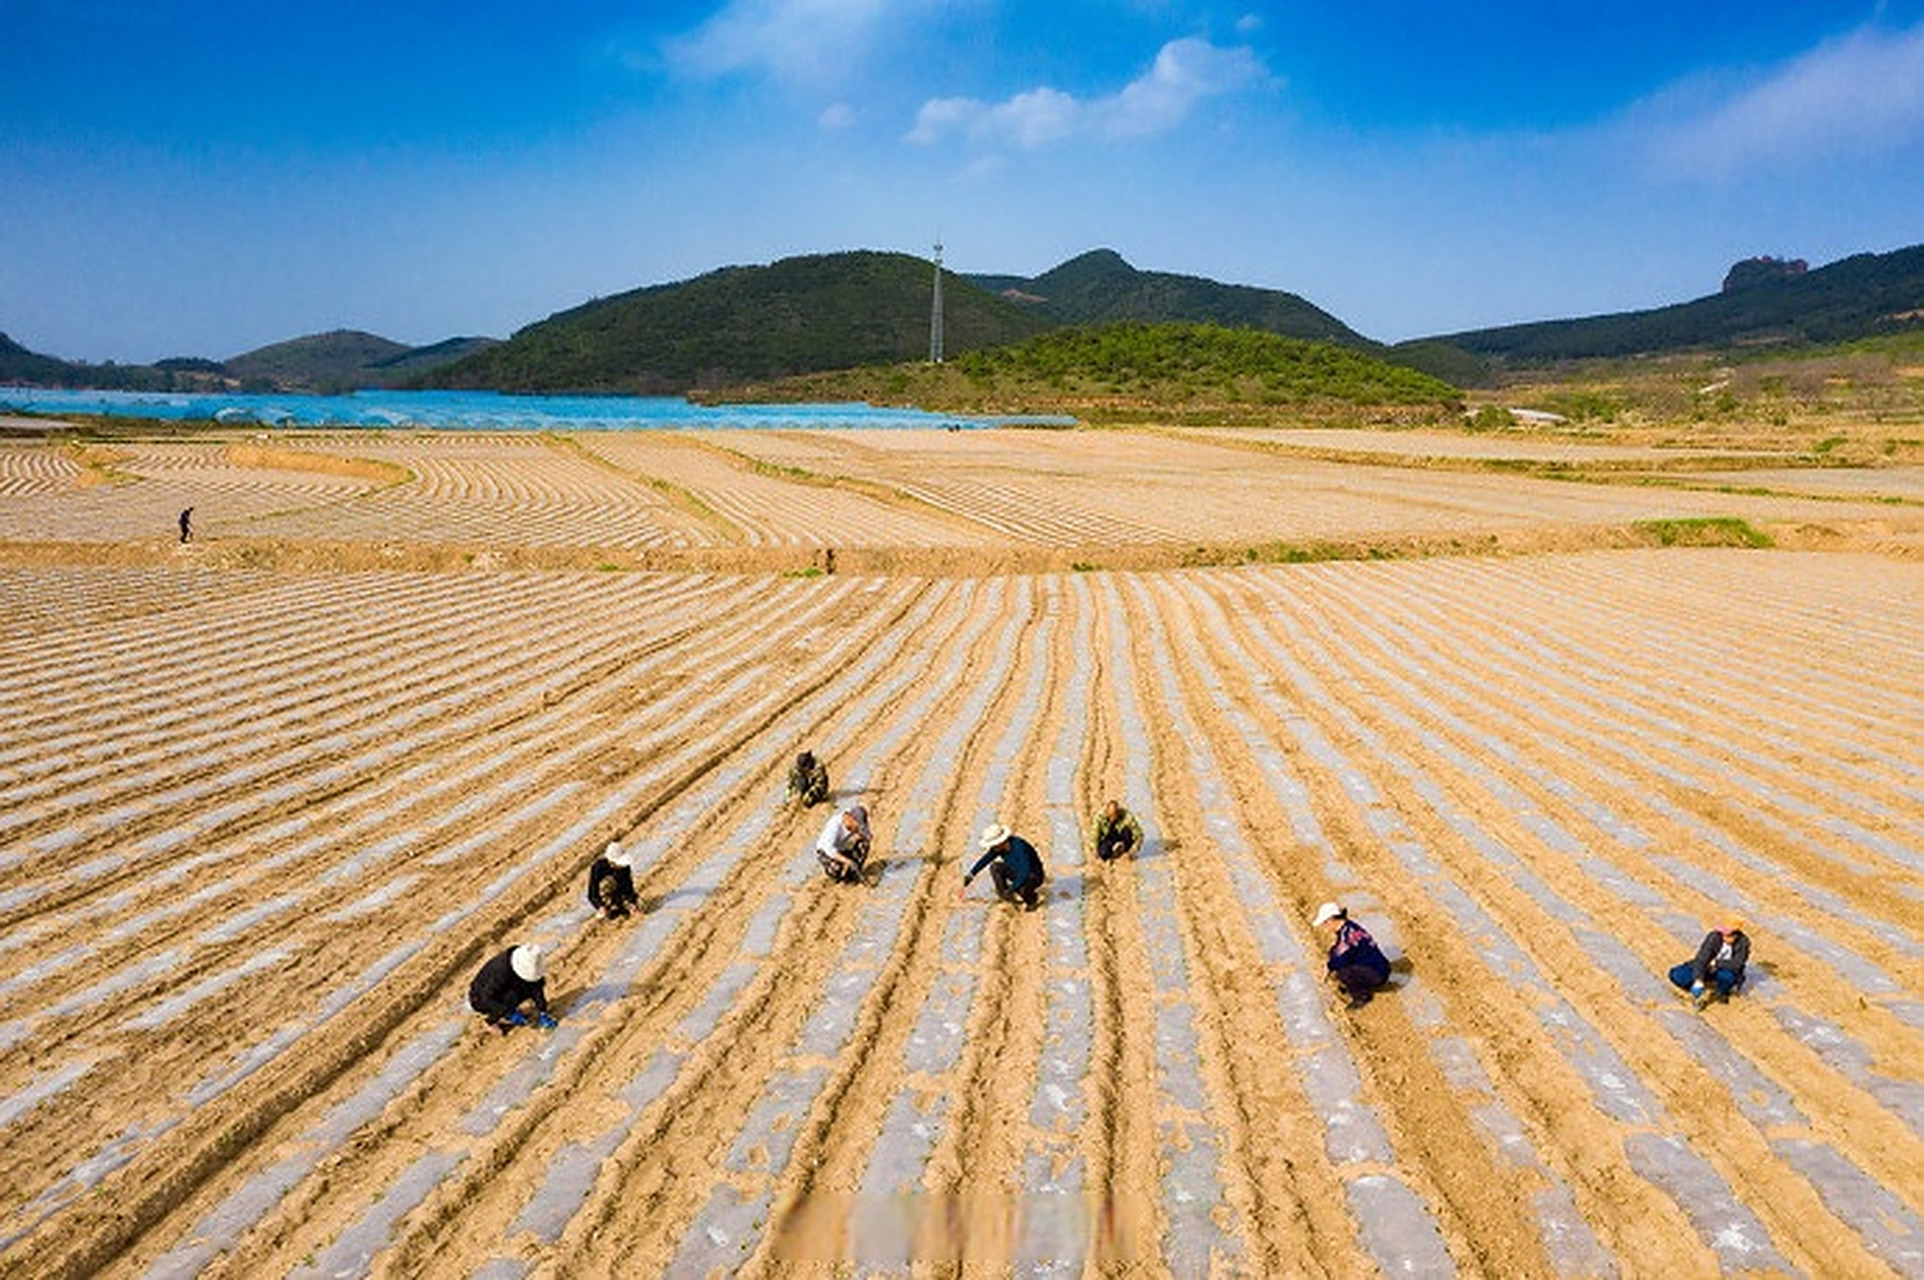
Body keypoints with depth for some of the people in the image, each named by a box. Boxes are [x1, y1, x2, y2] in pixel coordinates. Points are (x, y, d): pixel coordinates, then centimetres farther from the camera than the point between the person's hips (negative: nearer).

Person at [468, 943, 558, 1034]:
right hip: (480, 1000, -6)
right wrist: (510, 1013, -35)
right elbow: (486, 999, -34)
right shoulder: (501, 972, -37)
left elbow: (537, 988, -9)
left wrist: (542, 1012, -15)